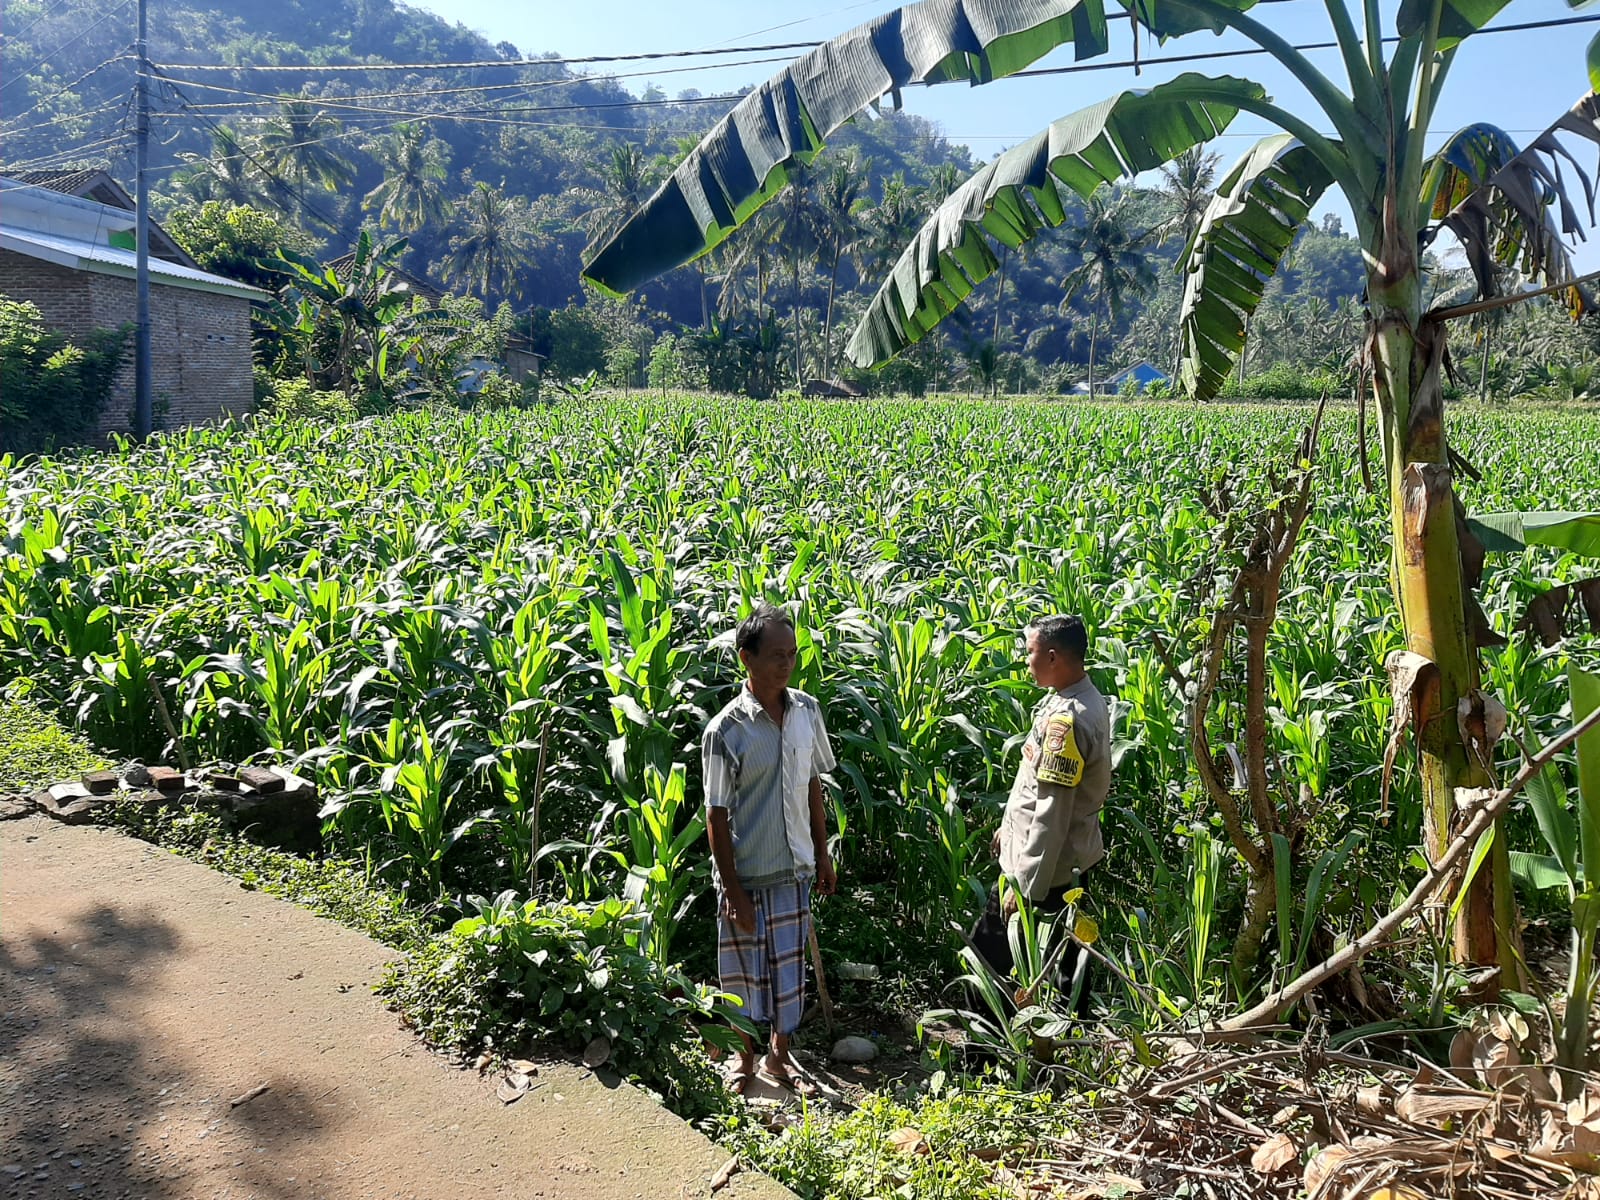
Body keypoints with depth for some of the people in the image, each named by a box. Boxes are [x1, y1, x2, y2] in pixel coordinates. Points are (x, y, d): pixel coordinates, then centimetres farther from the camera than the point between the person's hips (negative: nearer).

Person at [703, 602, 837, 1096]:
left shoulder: (807, 711, -2)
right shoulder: (726, 730, -18)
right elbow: (717, 814, -13)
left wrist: (823, 855, 11)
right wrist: (732, 890, -13)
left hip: (795, 869, 4)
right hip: (747, 873, -4)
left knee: (789, 964, 16)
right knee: (746, 966, 12)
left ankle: (779, 1055, 36)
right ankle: (746, 1055, 34)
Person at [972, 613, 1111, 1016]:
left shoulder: (1065, 720, -27)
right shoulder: (1084, 699, 5)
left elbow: (1051, 813, -27)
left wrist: (1024, 886, -22)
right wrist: (1009, 825, 24)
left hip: (1046, 862, -10)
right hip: (1071, 860, 10)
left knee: (990, 951, 3)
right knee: (1066, 954, 19)